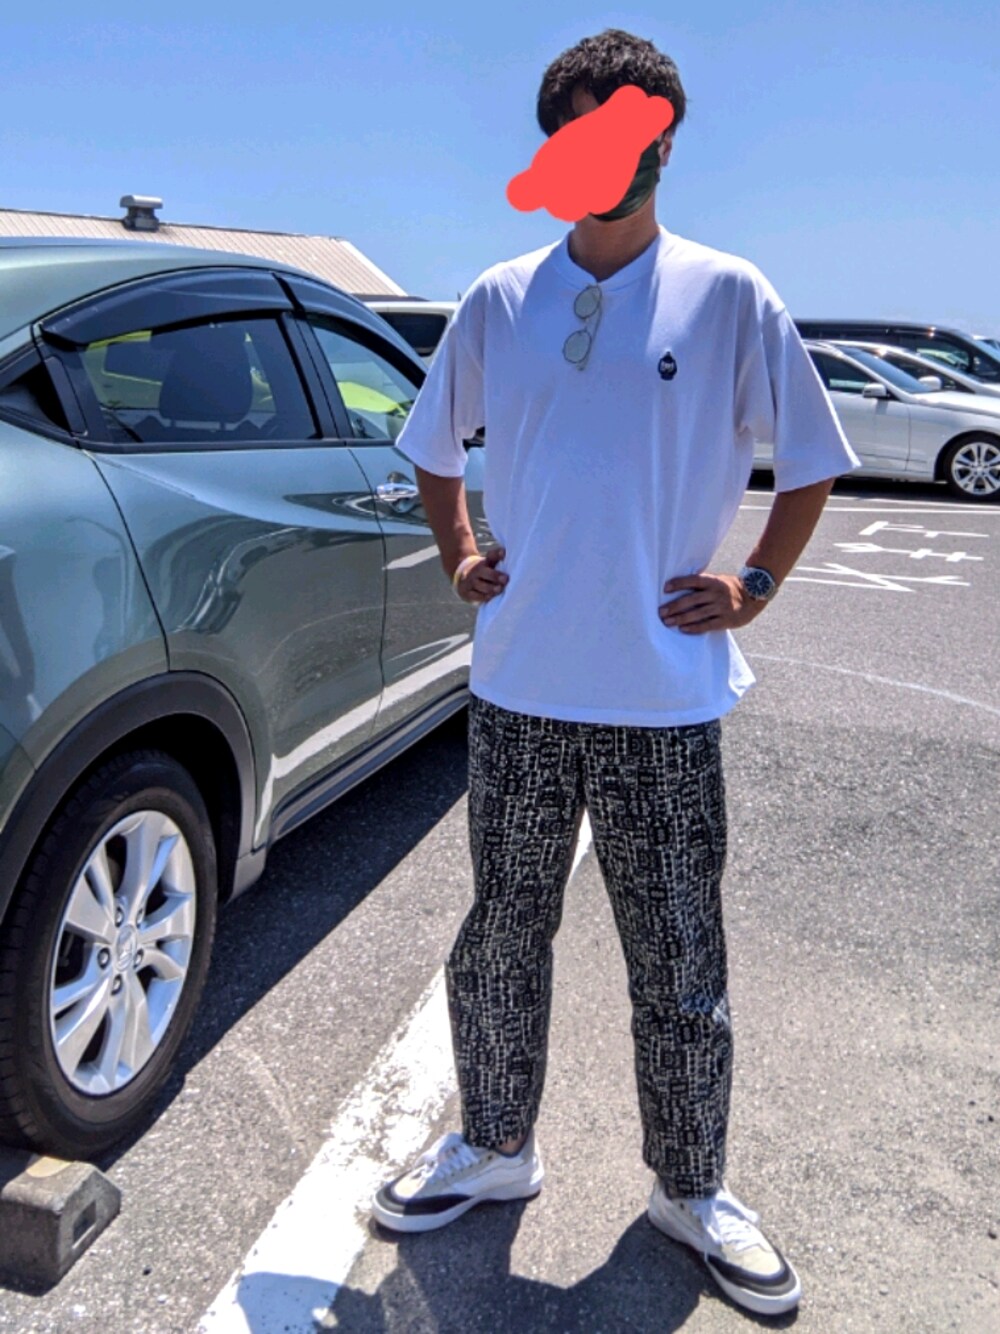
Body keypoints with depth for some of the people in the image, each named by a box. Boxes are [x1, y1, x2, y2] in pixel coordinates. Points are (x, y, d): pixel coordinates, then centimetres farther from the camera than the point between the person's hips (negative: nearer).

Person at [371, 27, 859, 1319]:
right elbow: (434, 447, 20)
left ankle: (690, 1188, 32)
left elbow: (811, 463, 8)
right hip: (516, 688, 3)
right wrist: (458, 557, 8)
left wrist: (753, 586, -2)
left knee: (680, 971, 9)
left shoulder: (730, 295, 0)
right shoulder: (497, 301, 7)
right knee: (501, 935, 15)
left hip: (665, 698, -2)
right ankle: (494, 1145, 38)